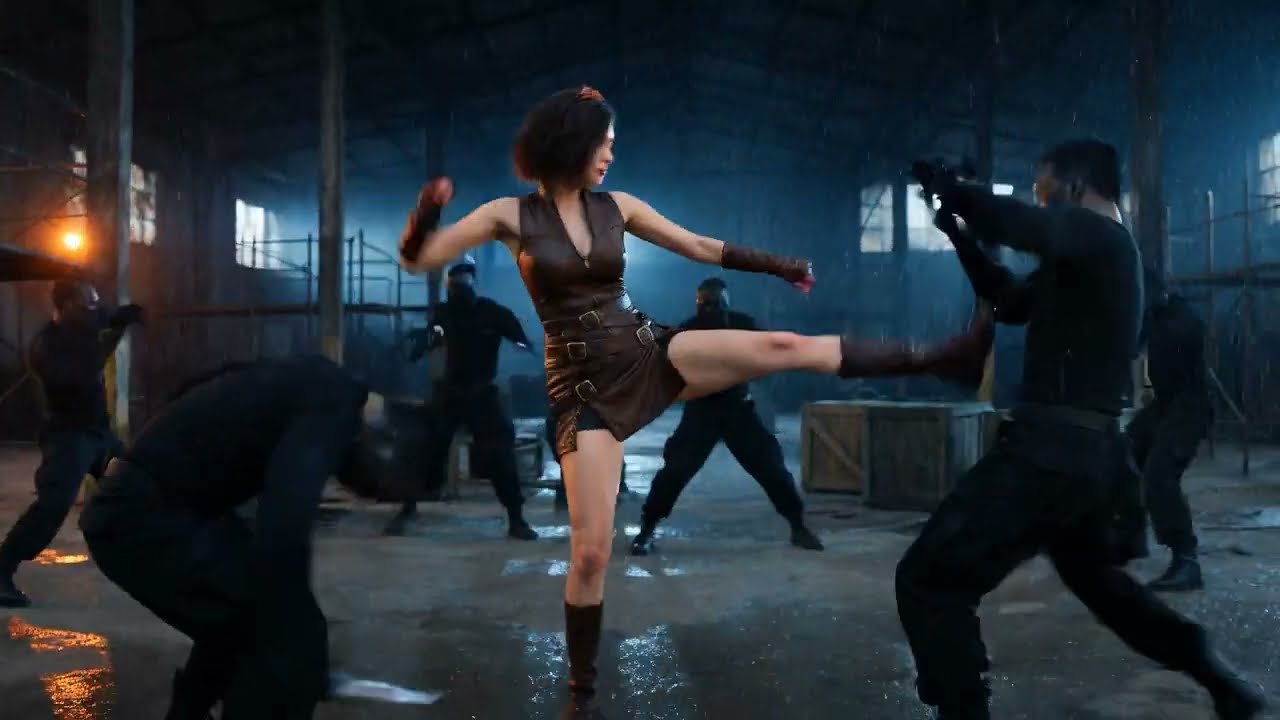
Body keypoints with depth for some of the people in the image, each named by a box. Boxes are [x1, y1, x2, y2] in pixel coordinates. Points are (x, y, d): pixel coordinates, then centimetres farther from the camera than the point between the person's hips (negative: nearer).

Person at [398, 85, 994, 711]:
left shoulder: (616, 206, 5)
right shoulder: (512, 215, -3)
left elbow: (702, 247, 14)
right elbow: (416, 260, -4)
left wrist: (778, 265, 15)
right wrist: (427, 210, -24)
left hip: (648, 354, 3)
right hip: (583, 386, -3)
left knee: (784, 346, -15)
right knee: (590, 551, -5)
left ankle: (940, 358, -9)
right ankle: (581, 694, 14)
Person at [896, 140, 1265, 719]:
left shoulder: (1097, 236, -12)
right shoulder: (1087, 254, 17)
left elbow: (1024, 226, -35)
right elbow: (1013, 301, 27)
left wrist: (950, 189, -19)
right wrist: (960, 234, 18)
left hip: (1053, 450, -11)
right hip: (1089, 451, 11)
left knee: (928, 581, -10)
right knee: (1092, 573, 33)